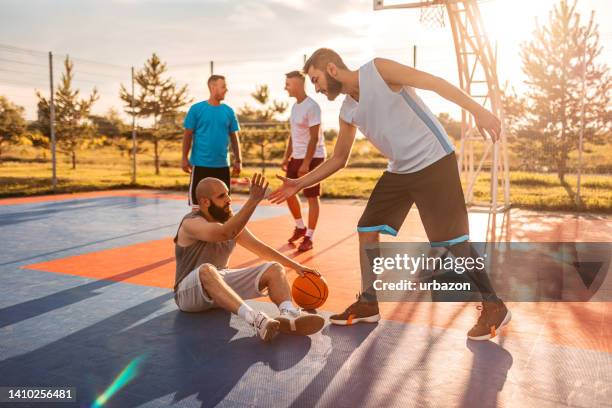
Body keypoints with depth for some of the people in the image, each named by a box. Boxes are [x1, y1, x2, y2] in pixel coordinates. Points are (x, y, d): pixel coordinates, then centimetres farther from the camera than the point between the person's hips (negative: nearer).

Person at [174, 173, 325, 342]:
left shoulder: (231, 220, 4)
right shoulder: (191, 223, -18)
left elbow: (260, 248, 8)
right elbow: (225, 233, -39)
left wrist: (295, 266, 3)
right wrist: (253, 201, -44)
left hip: (222, 283, 7)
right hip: (188, 292, -7)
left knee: (274, 268, -10)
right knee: (207, 270, -42)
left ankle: (289, 315, -40)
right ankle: (256, 320, -56)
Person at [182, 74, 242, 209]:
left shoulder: (228, 111, 6)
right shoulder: (196, 109, -4)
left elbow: (234, 137, 10)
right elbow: (188, 135, -2)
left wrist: (238, 161, 6)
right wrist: (185, 158, -7)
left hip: (222, 165, 3)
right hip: (200, 164, -3)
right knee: (197, 202, 4)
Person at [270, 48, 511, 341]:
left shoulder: (378, 70, -10)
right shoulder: (347, 112, 10)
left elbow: (433, 82, -16)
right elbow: (339, 159, 18)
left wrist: (477, 110, -28)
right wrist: (300, 184, 13)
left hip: (434, 161, -7)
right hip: (399, 170, 8)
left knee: (452, 241, -7)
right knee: (367, 231, 4)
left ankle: (494, 307, 10)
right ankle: (368, 303, 17)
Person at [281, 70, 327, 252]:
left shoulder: (312, 106, -16)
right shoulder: (295, 106, 11)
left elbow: (314, 137, -20)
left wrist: (306, 163, -22)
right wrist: (287, 157, 15)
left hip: (313, 157, -9)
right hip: (297, 157, 9)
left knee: (312, 197, -2)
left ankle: (309, 237, 7)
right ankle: (300, 227, 29)